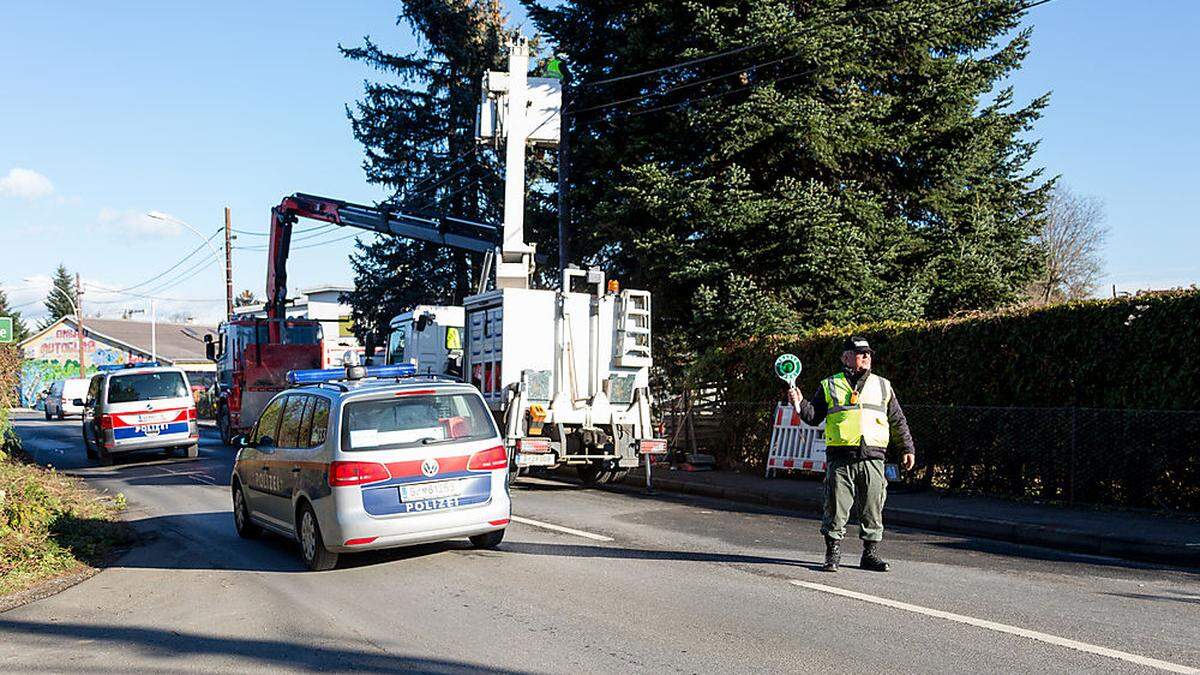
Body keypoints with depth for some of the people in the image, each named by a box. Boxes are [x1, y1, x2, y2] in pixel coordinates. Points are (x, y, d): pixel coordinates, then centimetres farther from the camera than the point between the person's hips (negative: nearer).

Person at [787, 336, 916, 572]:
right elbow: (814, 417, 11)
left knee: (872, 509, 4)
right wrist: (800, 404, -7)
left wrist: (908, 449, 18)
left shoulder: (883, 386, 17)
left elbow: (898, 421, 21)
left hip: (872, 458, 2)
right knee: (836, 508, -1)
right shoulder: (829, 386, 11)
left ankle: (870, 554, 17)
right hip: (840, 458, -2)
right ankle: (833, 554, 9)